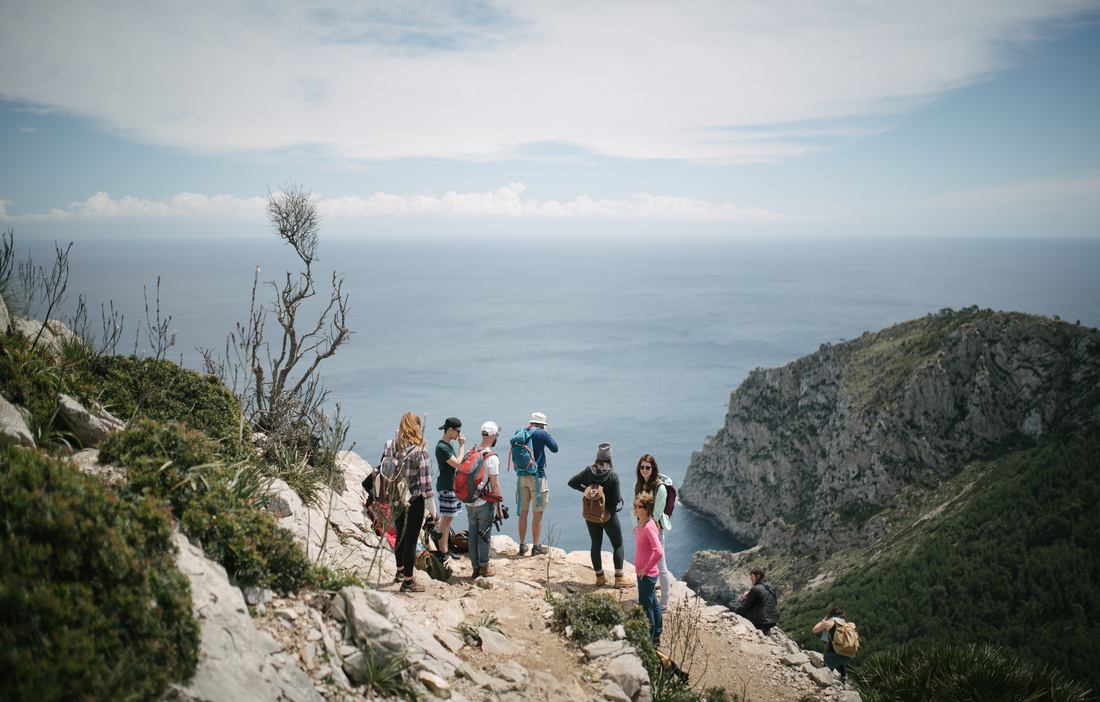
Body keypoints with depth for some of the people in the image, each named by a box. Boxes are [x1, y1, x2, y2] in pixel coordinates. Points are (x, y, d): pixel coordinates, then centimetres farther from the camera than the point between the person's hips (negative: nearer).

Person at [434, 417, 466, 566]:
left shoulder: (447, 445, 14)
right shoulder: (442, 447, -18)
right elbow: (458, 464, -23)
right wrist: (462, 445, -17)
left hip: (451, 486, 10)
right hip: (446, 487, -10)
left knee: (446, 519, 16)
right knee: (446, 520, -8)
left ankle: (445, 549, 24)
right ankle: (444, 554, -6)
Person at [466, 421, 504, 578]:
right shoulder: (492, 457, -15)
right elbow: (495, 484, -14)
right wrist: (498, 504, -5)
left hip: (470, 502, 6)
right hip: (486, 503, -6)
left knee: (473, 534, 12)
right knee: (484, 535, 3)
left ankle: (475, 566, 20)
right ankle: (484, 567, 11)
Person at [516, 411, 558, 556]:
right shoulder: (542, 434, -10)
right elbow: (554, 448, -2)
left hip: (522, 476, 5)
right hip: (537, 476, -5)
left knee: (523, 512, 12)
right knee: (537, 513, 4)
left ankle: (522, 545, 18)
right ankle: (536, 546, 8)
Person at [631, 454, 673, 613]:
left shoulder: (660, 488, -18)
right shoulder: (638, 485, 3)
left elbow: (656, 514, -16)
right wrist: (637, 526, -3)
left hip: (655, 529, -7)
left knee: (660, 567, -1)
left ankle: (664, 605, 7)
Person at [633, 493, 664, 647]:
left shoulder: (649, 527, -24)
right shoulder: (641, 524, 5)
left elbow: (659, 552, -34)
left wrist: (646, 569, -22)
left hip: (647, 575, -9)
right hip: (643, 573, 9)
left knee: (646, 607, 0)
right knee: (653, 604, 19)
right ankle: (656, 637, 32)